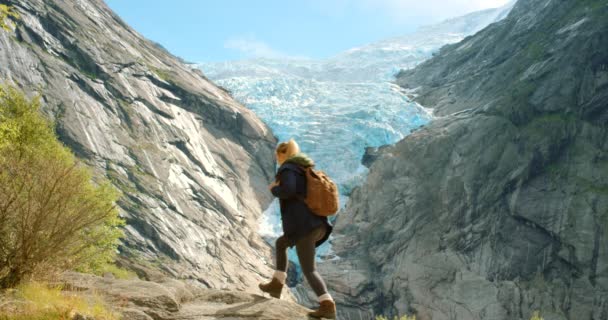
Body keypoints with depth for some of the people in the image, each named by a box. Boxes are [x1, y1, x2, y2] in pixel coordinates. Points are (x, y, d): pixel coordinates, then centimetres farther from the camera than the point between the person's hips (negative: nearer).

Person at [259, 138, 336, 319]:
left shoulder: (287, 168, -3)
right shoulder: (308, 170, 23)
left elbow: (288, 190, -21)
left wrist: (274, 189, 2)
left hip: (304, 226, -9)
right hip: (318, 225, 9)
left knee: (309, 270, -6)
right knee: (281, 243, 28)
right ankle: (276, 285, 29)